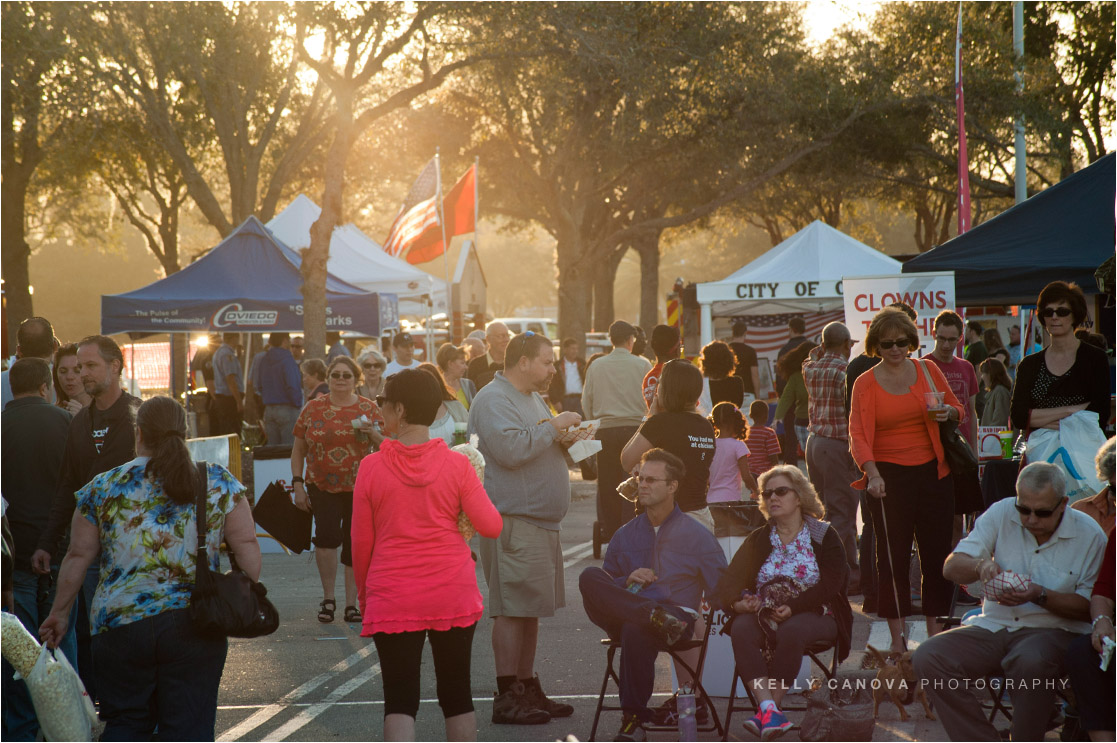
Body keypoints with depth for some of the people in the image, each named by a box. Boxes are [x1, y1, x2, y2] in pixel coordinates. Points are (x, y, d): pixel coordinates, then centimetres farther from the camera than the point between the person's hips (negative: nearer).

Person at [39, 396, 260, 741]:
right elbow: (247, 546, -1)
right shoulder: (218, 482, 3)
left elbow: (78, 557, 6)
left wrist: (60, 613, 16)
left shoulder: (103, 488, 3)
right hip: (194, 624, 0)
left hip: (118, 623, 0)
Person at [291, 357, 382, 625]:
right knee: (327, 534, -20)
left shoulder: (369, 409, 5)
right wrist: (298, 485, 2)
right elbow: (298, 450, 9)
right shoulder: (313, 409, 5)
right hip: (322, 487, -1)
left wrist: (372, 433, -13)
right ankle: (328, 597, -2)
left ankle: (352, 603, 17)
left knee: (355, 545, 3)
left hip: (360, 488, 1)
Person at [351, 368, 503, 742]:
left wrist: (364, 594, 14)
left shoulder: (371, 467, -7)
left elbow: (361, 542, -1)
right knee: (456, 694, 15)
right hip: (453, 597, 2)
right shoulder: (457, 465, -5)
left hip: (392, 599, -2)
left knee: (400, 699, 0)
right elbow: (491, 527, -4)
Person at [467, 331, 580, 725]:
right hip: (512, 520, -10)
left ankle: (528, 688, 19)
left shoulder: (532, 398, 20)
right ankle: (507, 697, -6)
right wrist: (554, 426, -16)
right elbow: (511, 448, -25)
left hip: (540, 521, 10)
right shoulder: (493, 400, -12)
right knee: (512, 608, -9)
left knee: (531, 608, 13)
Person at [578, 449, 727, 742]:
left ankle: (634, 719, -30)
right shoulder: (624, 536, 21)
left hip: (677, 618, -3)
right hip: (623, 616, 4)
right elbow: (604, 591, 21)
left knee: (636, 631, -41)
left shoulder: (696, 536, 11)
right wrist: (627, 581, 1)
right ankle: (655, 616, -38)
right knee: (589, 576, -25)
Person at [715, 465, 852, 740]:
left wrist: (792, 608, -21)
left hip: (813, 615, -3)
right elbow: (728, 585, 4)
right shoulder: (757, 540, 14)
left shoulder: (824, 536, 5)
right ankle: (770, 710, -42)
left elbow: (830, 585, -8)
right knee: (741, 628, -32)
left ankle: (766, 713, -32)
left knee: (791, 631, -38)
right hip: (765, 615, 3)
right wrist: (738, 603, -20)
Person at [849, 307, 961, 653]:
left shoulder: (928, 370, 7)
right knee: (893, 555, -2)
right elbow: (859, 434, -10)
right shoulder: (865, 383, -1)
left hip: (933, 472, 3)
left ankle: (935, 633, 15)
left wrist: (948, 412, -7)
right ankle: (897, 639, 4)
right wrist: (872, 474, -25)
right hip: (890, 477, -3)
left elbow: (956, 408, 18)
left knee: (937, 552, 4)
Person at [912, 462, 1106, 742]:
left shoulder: (1089, 535, -4)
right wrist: (981, 566, -22)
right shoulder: (1001, 514, 2)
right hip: (994, 625, 4)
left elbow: (1089, 608, -4)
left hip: (1054, 629, -4)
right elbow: (951, 567, 1)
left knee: (1031, 662, -41)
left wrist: (1040, 595, -20)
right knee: (927, 658, -21)